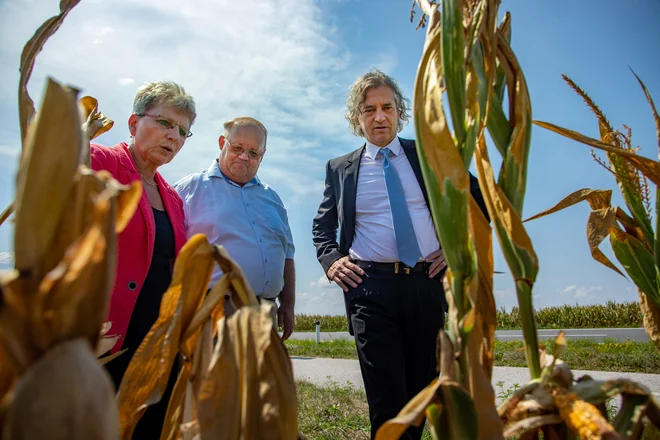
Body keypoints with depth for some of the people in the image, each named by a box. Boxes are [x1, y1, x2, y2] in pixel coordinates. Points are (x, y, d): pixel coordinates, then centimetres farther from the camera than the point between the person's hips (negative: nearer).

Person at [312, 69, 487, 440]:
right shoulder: (340, 169, 11)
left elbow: (481, 200, 14)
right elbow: (322, 225, 19)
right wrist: (331, 259, 1)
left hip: (429, 283, 1)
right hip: (370, 287, -1)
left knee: (423, 392, 14)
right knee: (386, 399, 0)